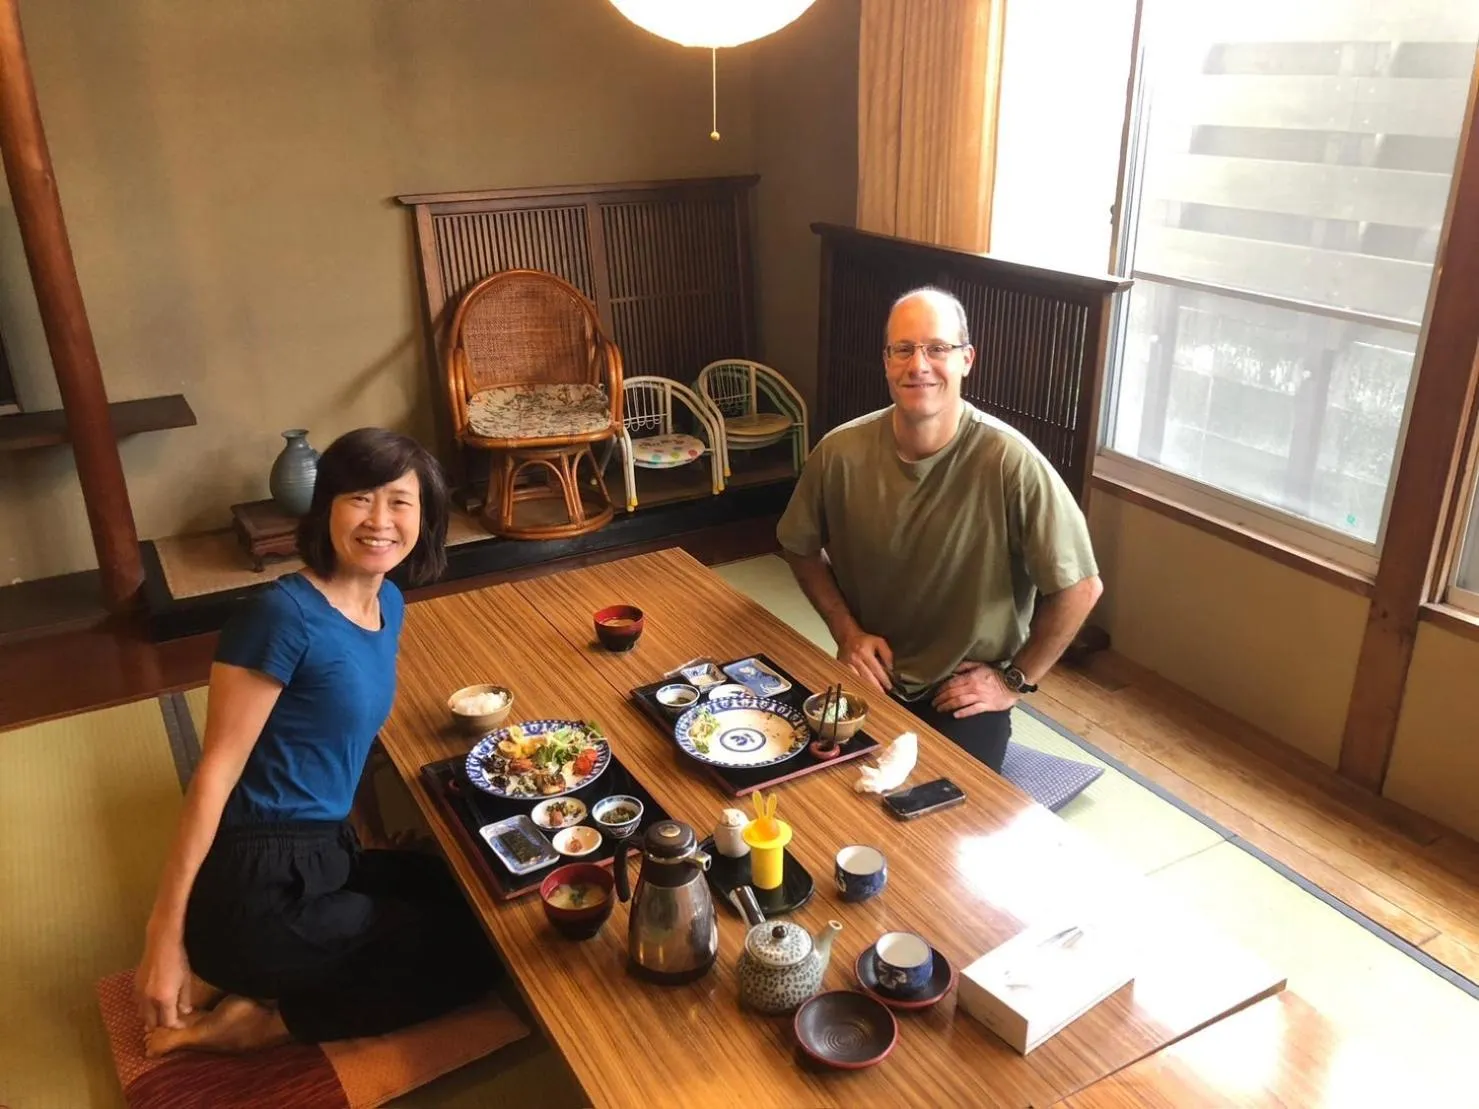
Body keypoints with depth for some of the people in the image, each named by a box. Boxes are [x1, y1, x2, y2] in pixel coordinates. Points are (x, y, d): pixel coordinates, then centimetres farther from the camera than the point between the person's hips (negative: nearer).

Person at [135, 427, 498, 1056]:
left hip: (324, 853, 8)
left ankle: (242, 980, 12)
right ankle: (257, 1020, 5)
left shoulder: (389, 603, 6)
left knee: (471, 903, 19)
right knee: (470, 958, -1)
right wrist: (165, 931, -18)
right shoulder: (285, 614, -19)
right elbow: (217, 769, -19)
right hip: (258, 884, -8)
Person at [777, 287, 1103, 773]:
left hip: (965, 694, -2)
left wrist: (1014, 680, -7)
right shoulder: (841, 452, -12)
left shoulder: (1010, 463, -22)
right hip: (869, 677, 2)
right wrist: (846, 630, -3)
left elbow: (1079, 587, -13)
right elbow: (801, 548, 7)